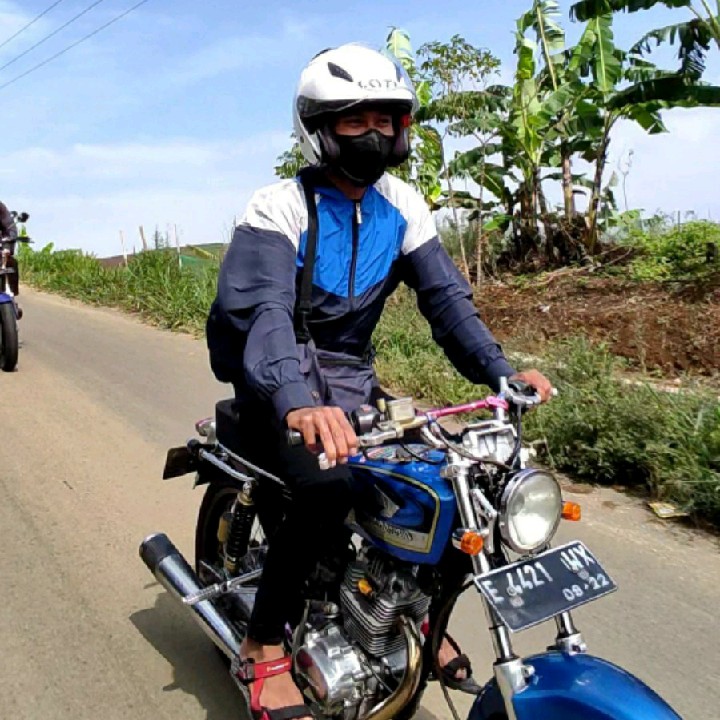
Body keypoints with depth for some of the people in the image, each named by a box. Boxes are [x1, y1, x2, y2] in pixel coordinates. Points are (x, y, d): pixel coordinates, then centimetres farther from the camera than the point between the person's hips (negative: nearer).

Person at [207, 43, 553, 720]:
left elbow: (445, 296, -2)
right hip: (275, 386, -5)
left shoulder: (402, 206, 4)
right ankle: (264, 646, -9)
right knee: (326, 485, -33)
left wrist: (501, 372, -18)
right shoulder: (279, 207, -14)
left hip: (352, 383, 6)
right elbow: (262, 309, -30)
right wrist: (297, 403, -48)